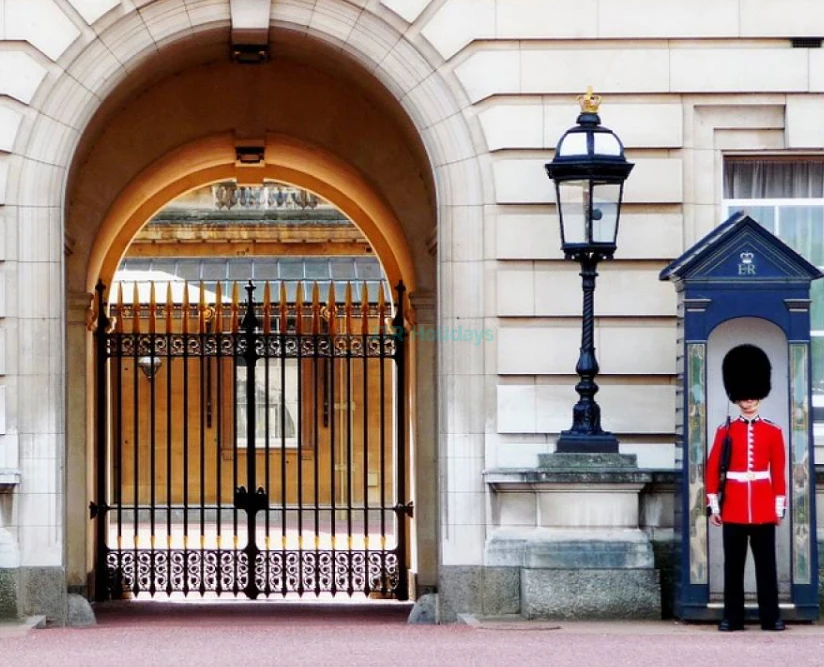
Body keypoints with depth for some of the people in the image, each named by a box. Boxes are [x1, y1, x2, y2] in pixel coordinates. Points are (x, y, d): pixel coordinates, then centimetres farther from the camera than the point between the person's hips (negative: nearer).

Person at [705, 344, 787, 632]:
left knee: (766, 564, 1)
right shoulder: (725, 431, 4)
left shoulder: (773, 432, 6)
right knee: (733, 565, 3)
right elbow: (712, 470, 4)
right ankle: (732, 617, 6)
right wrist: (713, 505, -1)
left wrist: (779, 507, 3)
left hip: (763, 509, 0)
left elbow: (778, 472, 6)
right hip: (733, 508, 0)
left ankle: (770, 617, 5)